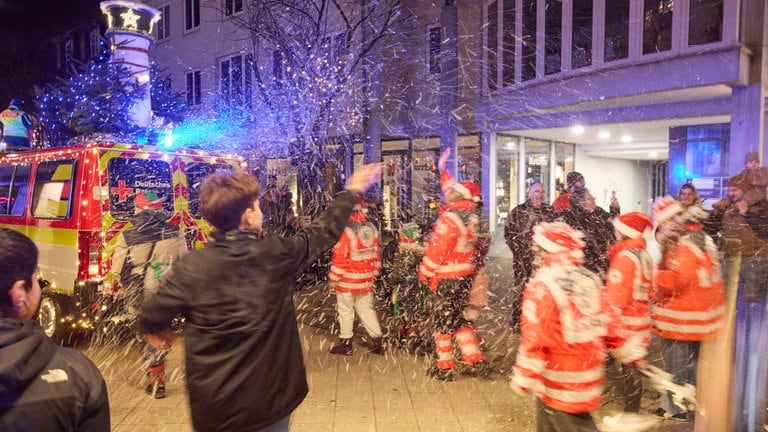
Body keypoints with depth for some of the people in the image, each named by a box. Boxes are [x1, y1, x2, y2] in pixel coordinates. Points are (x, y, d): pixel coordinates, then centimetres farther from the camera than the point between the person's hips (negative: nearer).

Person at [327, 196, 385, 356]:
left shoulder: (346, 230, -19)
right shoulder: (372, 229, 2)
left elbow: (339, 259, -18)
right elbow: (377, 255, 9)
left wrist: (332, 280, -7)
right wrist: (374, 274, 19)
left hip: (348, 280, -6)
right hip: (366, 280, 6)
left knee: (345, 311, 8)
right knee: (367, 309, 16)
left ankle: (346, 344, 20)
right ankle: (378, 342, 17)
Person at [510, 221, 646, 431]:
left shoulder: (542, 287, -20)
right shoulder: (589, 281, 4)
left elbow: (536, 336, -21)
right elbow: (610, 323, 7)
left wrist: (524, 377, -13)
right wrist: (633, 351, 16)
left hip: (559, 380, -8)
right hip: (586, 372, 8)